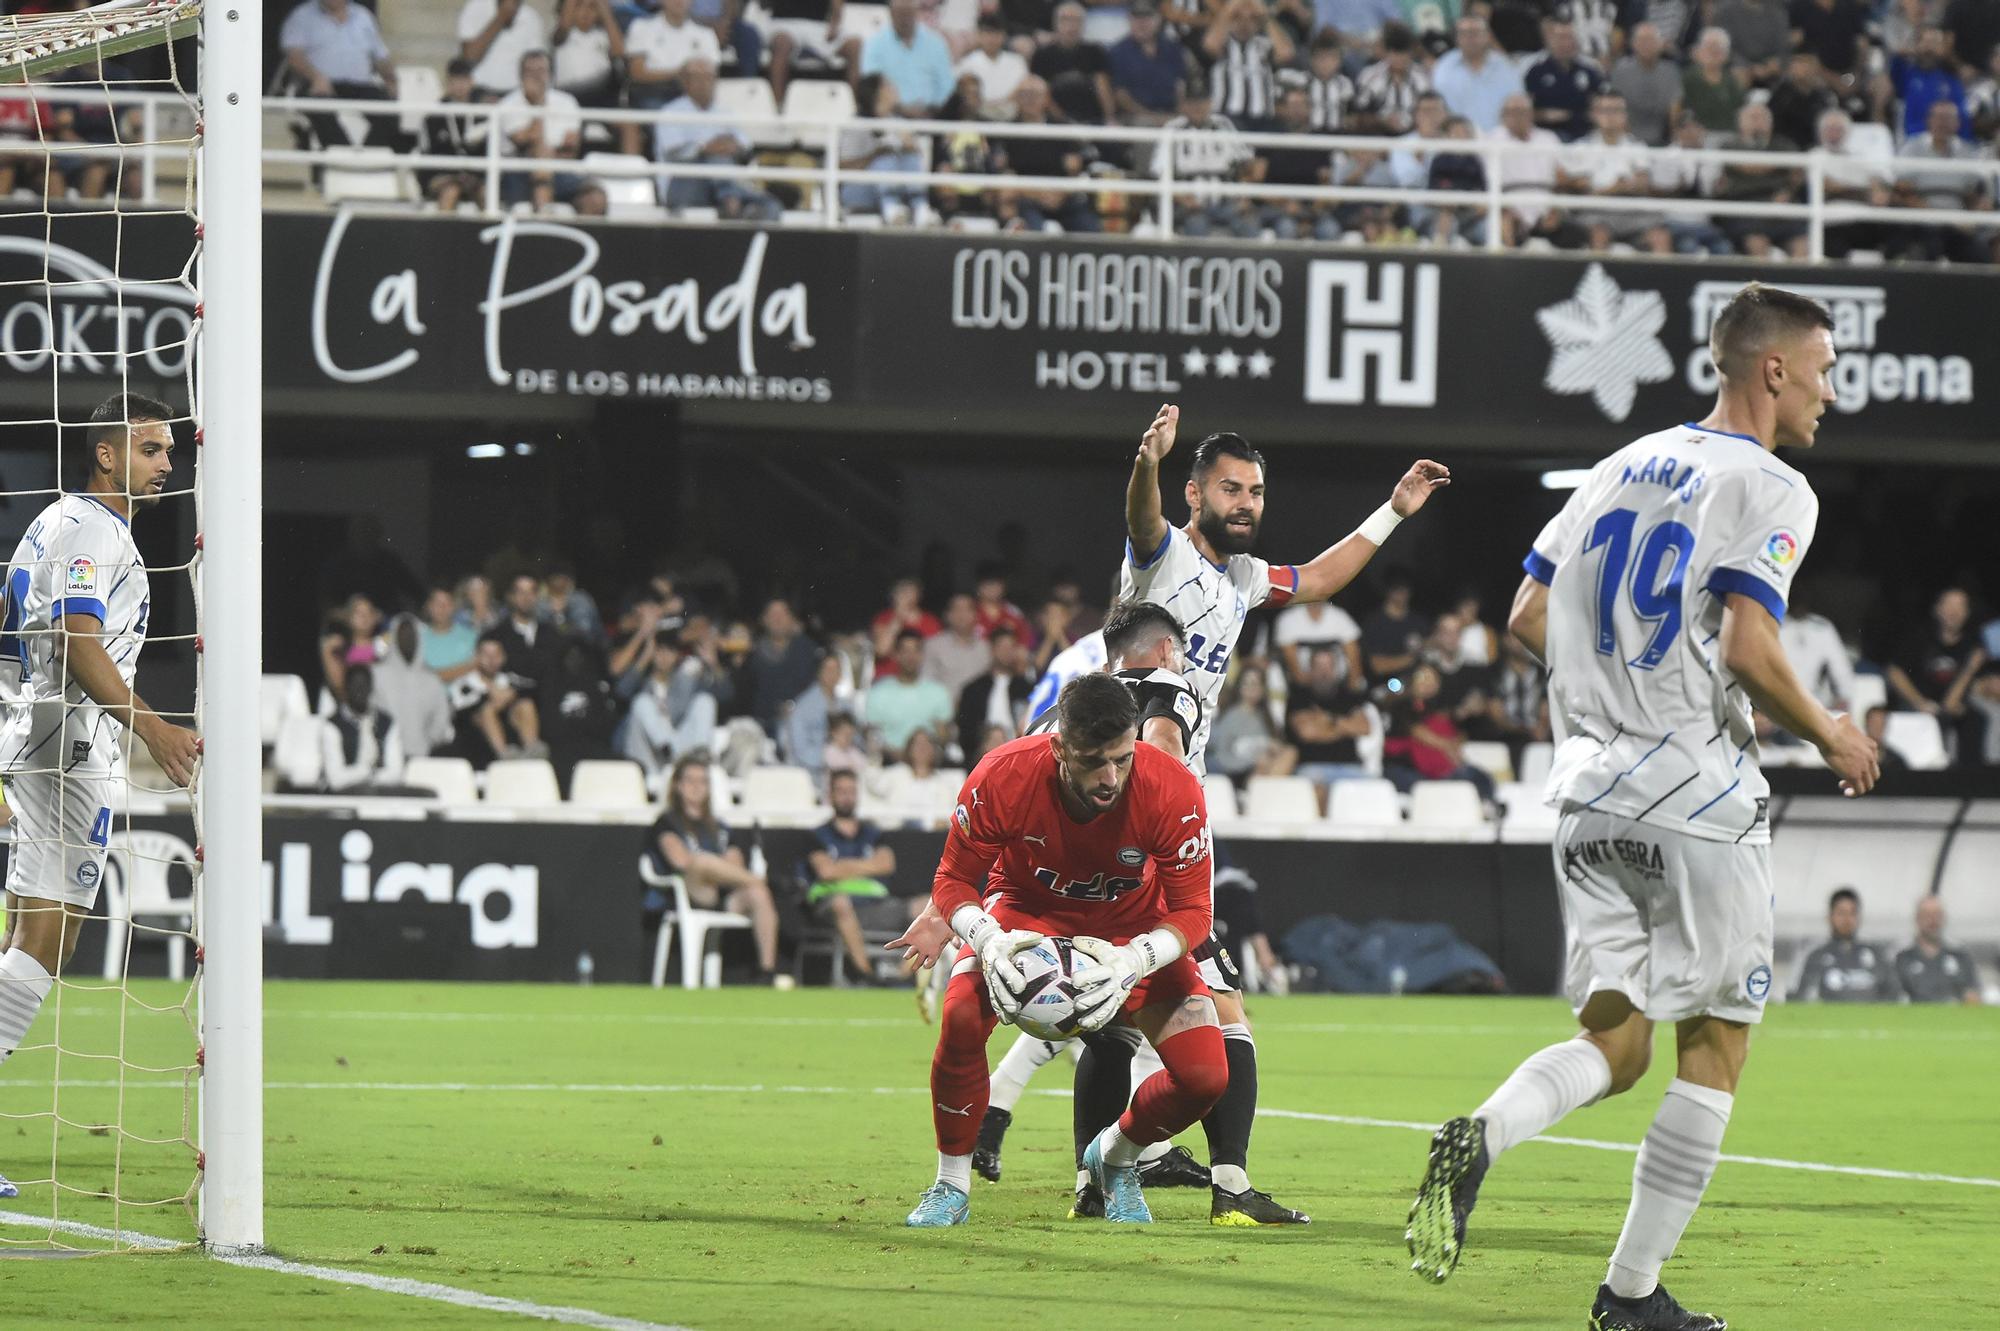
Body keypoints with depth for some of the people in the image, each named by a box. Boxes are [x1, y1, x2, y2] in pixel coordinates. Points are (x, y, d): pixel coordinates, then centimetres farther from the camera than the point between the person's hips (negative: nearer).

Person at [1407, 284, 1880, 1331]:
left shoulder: (1622, 468, 15)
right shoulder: (1770, 489, -8)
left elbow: (1529, 618, 15)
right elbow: (1747, 648, -19)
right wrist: (1827, 734, -3)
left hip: (1593, 794, 7)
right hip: (1699, 801, -7)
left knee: (1613, 1043, 8)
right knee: (1713, 1050, 4)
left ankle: (1479, 1138, -22)